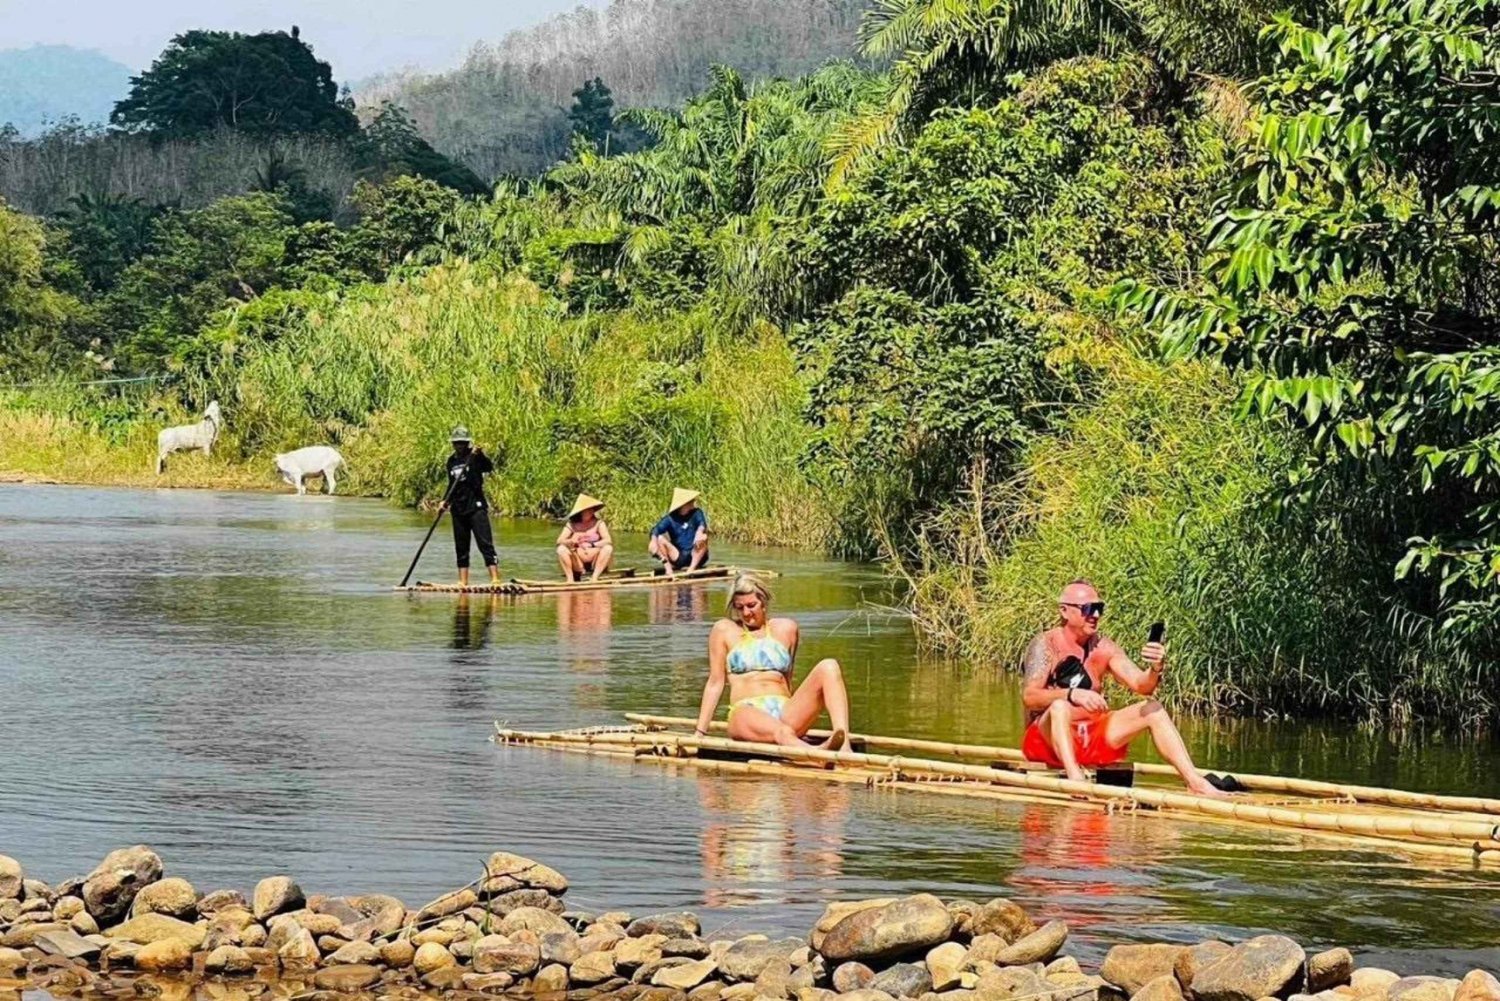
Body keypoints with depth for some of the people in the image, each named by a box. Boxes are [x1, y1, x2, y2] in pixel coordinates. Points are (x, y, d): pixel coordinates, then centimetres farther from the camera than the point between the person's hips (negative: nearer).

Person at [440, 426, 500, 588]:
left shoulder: (474, 457, -4)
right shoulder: (451, 461, 13)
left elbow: (489, 468, -22)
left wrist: (480, 455, -38)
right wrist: (446, 501, 9)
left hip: (476, 507, -6)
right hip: (458, 509, 6)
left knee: (485, 544, -12)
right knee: (461, 548, 8)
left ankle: (495, 579, -18)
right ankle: (463, 581, 13)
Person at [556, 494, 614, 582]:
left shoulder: (598, 523, -2)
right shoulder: (572, 524, 2)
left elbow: (608, 540, -14)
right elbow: (559, 541, -7)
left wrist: (592, 545, -30)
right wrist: (571, 541, -28)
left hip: (595, 563, -1)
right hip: (578, 564, 1)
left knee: (608, 548, -26)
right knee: (561, 549, -22)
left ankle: (595, 577, -28)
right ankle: (570, 578, -22)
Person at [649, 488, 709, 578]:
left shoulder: (696, 513, 1)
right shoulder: (670, 518, 0)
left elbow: (702, 524, -19)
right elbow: (656, 529, -13)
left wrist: (700, 531, -44)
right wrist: (654, 541, -36)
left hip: (696, 557, -1)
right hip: (678, 558, 1)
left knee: (703, 537, -27)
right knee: (659, 539, -16)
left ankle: (692, 568, -32)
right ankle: (668, 567, -28)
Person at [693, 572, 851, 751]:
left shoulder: (786, 629, 18)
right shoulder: (724, 630, 12)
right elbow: (715, 683, 11)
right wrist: (699, 732, 7)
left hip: (784, 711, 4)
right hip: (745, 712, -4)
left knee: (828, 666, -21)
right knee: (782, 733, -39)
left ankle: (844, 747, -43)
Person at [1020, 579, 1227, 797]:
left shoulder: (1104, 647, 5)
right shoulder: (1047, 644, -9)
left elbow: (1141, 685, -3)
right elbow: (1030, 696, -22)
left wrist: (1155, 669, -26)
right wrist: (1072, 695, -39)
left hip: (1092, 739, 5)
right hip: (1048, 737, -5)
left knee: (1152, 709, -9)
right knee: (1059, 706, -36)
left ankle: (1195, 782, -19)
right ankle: (1075, 779, -56)